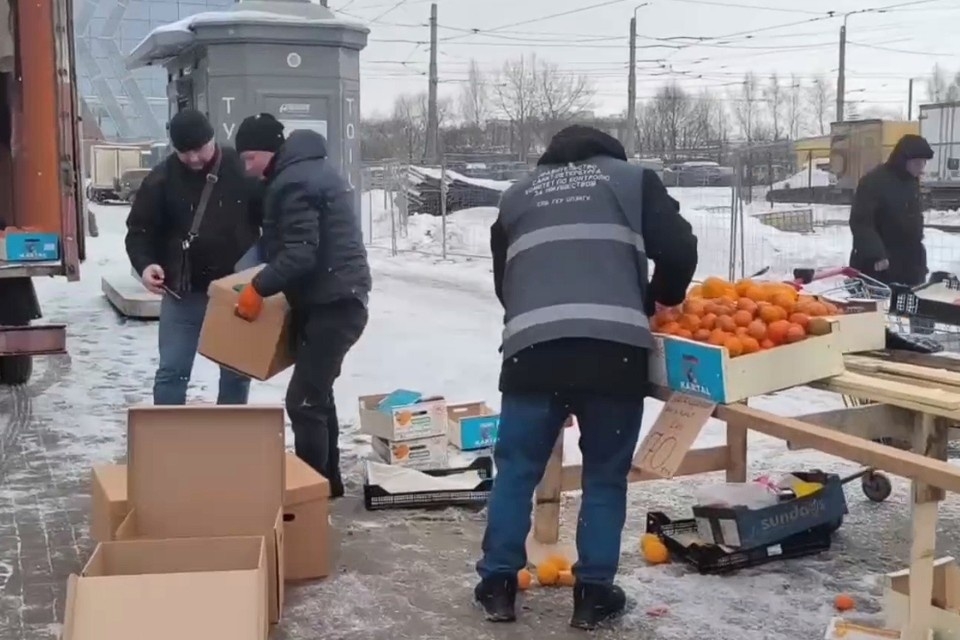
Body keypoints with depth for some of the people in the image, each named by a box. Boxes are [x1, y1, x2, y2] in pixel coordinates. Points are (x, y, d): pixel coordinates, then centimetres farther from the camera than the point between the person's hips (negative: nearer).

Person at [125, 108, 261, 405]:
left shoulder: (243, 170, -6)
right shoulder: (161, 179, -5)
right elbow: (139, 229, 1)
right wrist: (144, 264, -18)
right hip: (183, 292, 0)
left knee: (237, 371, 10)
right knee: (171, 371, 1)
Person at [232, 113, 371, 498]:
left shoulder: (293, 183, -16)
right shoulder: (312, 167, 16)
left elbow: (300, 254, -24)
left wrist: (258, 288, -16)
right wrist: (269, 282, 22)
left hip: (331, 302, -11)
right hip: (338, 296, 11)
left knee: (304, 400, -9)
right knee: (316, 393, 18)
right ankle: (326, 480, 28)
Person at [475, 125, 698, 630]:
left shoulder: (518, 194, 26)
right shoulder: (632, 178, 18)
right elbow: (679, 250, 7)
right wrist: (660, 301, 25)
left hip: (532, 347, 2)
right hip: (614, 348, -2)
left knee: (516, 469, 14)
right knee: (605, 476, 11)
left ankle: (498, 585, 20)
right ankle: (593, 593, 16)